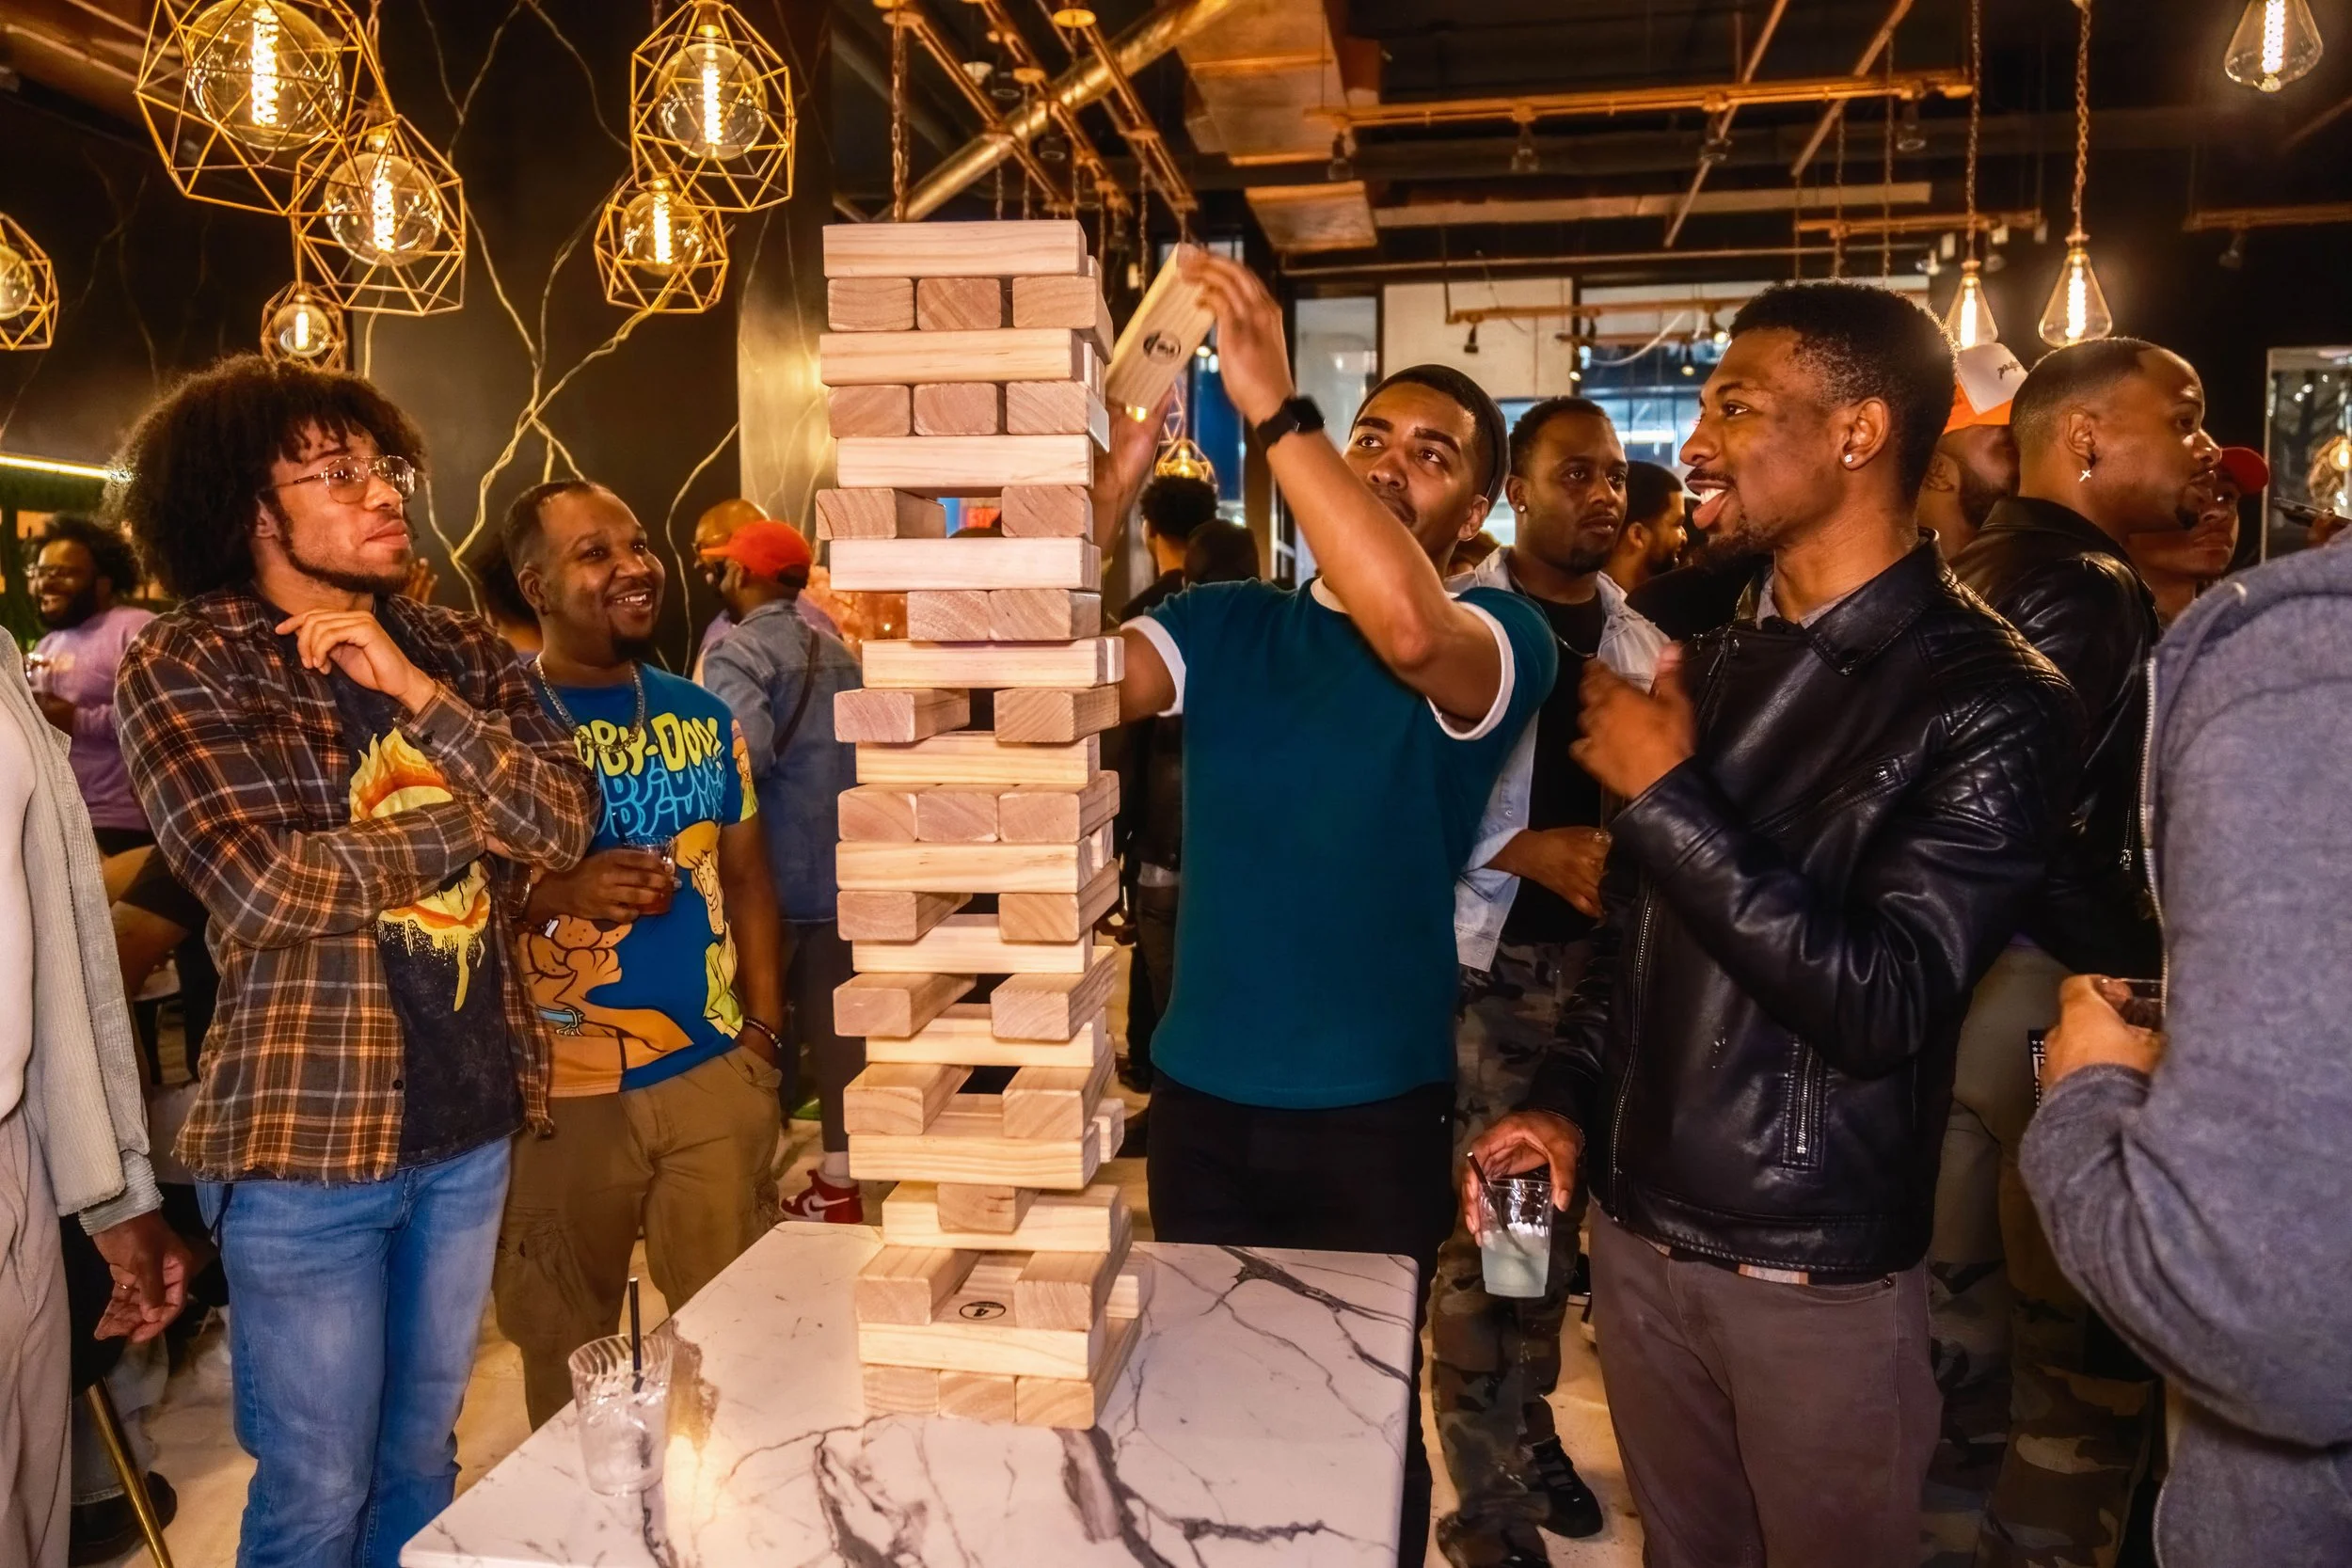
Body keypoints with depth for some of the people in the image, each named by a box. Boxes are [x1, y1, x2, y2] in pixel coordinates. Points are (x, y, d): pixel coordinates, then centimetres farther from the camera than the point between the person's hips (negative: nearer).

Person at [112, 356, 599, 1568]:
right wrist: (480, 821, -9)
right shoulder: (182, 669, -7)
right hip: (305, 1140, -4)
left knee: (423, 1454, 20)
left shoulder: (460, 651, 6)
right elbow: (262, 886, -20)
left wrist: (414, 690, -17)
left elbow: (566, 821, -6)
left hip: (472, 1124, 5)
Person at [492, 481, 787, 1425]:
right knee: (567, 1357, 13)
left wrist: (763, 1029, 5)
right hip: (561, 1095, -3)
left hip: (716, 1078, 4)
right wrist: (560, 892, -24)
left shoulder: (702, 717, 7)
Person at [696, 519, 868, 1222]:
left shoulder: (738, 652, -10)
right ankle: (837, 1185, 20)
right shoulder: (839, 653, 13)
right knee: (837, 1031, 11)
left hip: (773, 877, -6)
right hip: (843, 875, 6)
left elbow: (746, 749, -28)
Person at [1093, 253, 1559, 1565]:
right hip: (1199, 1095, 3)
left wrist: (1274, 407, -33)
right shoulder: (1227, 625, 1)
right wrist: (1119, 472, -30)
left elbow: (1408, 629, -32)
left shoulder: (1499, 638, -8)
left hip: (1376, 1112, -3)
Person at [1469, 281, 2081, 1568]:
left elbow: (1881, 1006, -23)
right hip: (1637, 1229, 6)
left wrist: (1667, 794, -21)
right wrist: (1565, 1102, 1)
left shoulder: (1991, 704, -14)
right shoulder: (1709, 664, 6)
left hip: (1820, 1270, -5)